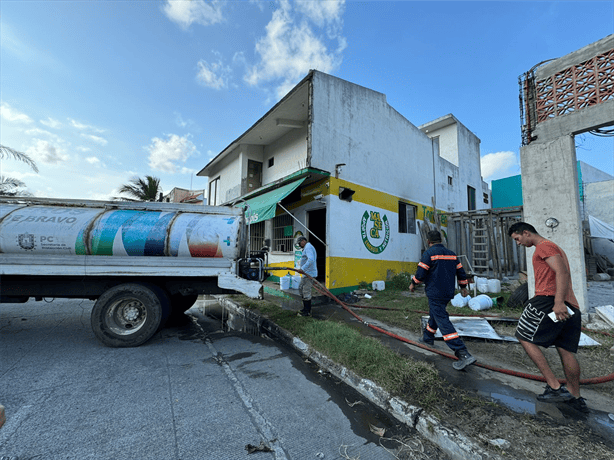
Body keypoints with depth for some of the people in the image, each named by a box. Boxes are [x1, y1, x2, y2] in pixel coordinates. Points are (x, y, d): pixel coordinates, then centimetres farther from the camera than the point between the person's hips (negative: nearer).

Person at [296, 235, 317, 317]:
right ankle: (306, 308, 25)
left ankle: (307, 311, 4)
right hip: (306, 274, 11)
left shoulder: (308, 247, -13)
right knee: (301, 289, 17)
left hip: (309, 274, -11)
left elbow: (311, 260, -28)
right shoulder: (307, 248, 21)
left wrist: (302, 268, -33)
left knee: (306, 292, -6)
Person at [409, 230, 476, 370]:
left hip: (435, 294, -8)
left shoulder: (429, 253, -12)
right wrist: (463, 287, 28)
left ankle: (464, 355, -15)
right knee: (434, 314, 25)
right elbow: (460, 272, 15)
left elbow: (421, 273, -15)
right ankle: (428, 338, 43)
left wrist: (413, 284, 2)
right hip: (448, 293, 8)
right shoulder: (451, 254, 10)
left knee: (443, 321, -9)